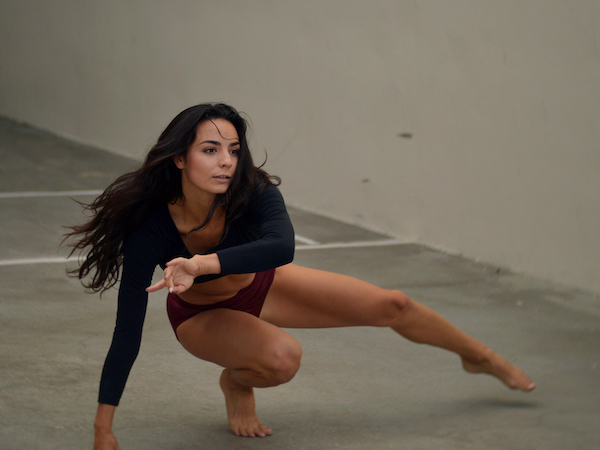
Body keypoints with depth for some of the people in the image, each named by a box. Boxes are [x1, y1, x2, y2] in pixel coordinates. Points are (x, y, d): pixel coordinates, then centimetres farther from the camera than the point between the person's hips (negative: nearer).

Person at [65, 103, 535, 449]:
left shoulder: (252, 192, -33)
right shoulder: (150, 229, -38)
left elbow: (282, 246, -53)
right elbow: (128, 333, -35)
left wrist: (203, 264, -64)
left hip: (258, 286, 3)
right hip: (203, 315, -3)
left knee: (391, 305, 4)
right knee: (282, 356, -35)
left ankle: (480, 357, 33)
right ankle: (237, 383, 1)